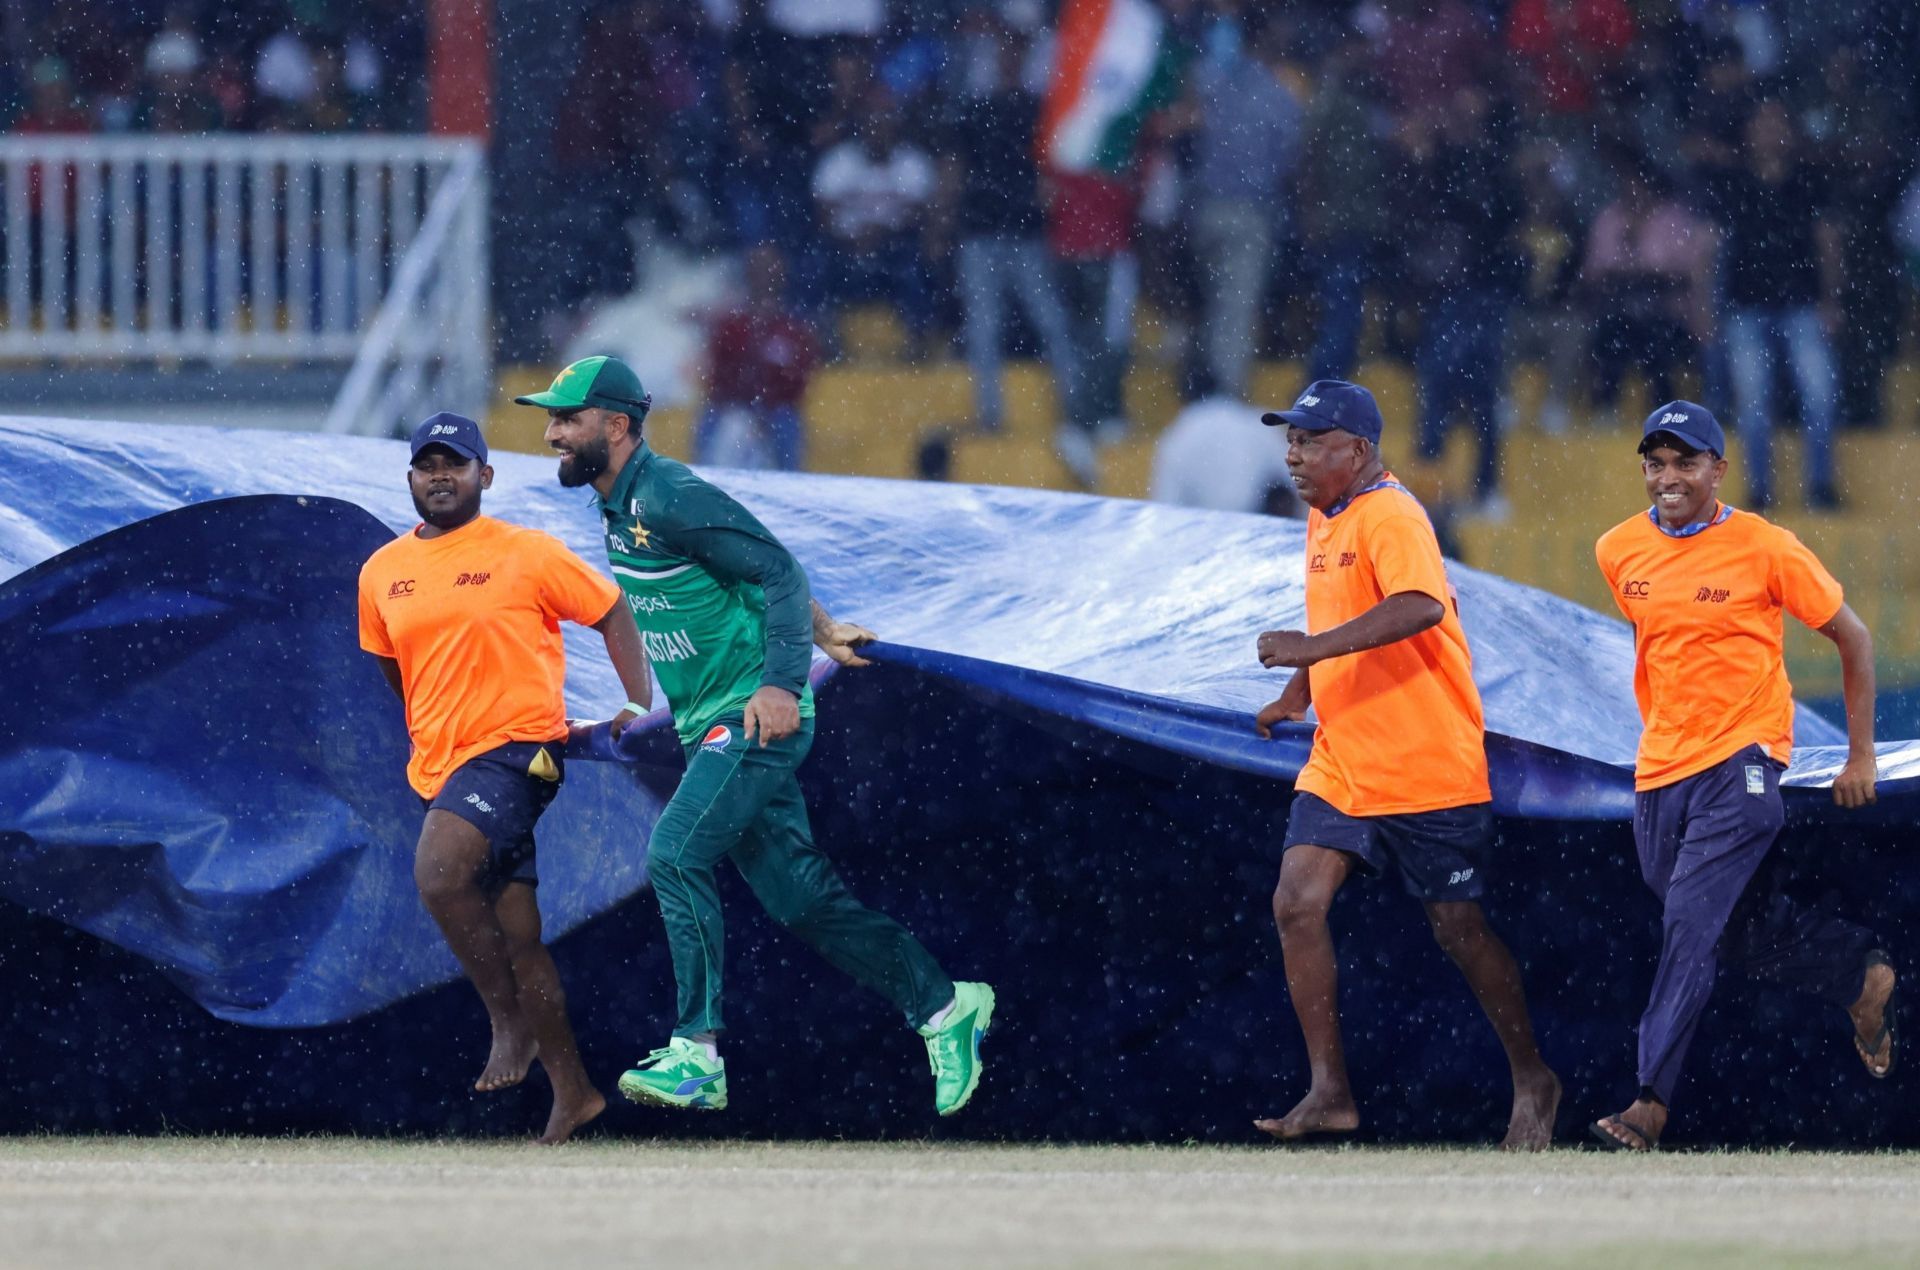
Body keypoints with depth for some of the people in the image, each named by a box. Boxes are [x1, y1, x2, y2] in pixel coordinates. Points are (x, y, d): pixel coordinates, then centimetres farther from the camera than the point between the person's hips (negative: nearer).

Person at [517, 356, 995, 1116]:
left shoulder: (668, 498, -16)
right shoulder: (622, 509, 13)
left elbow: (779, 572, -18)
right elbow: (760, 563, 24)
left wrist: (781, 682, -27)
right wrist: (821, 632, 33)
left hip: (754, 718, -9)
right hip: (711, 731, 9)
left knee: (674, 857, -21)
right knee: (802, 898, 7)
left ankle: (697, 1055, -22)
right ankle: (943, 1006, 17)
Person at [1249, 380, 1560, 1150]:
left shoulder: (1390, 518, -18)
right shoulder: (1323, 520, 12)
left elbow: (1419, 606, -36)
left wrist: (1315, 648, -40)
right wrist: (1301, 691, 16)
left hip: (1425, 768, -8)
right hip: (1342, 763, 8)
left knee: (1458, 927, 3)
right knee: (1297, 903, -8)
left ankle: (1532, 1082, 22)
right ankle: (1329, 1094, -5)